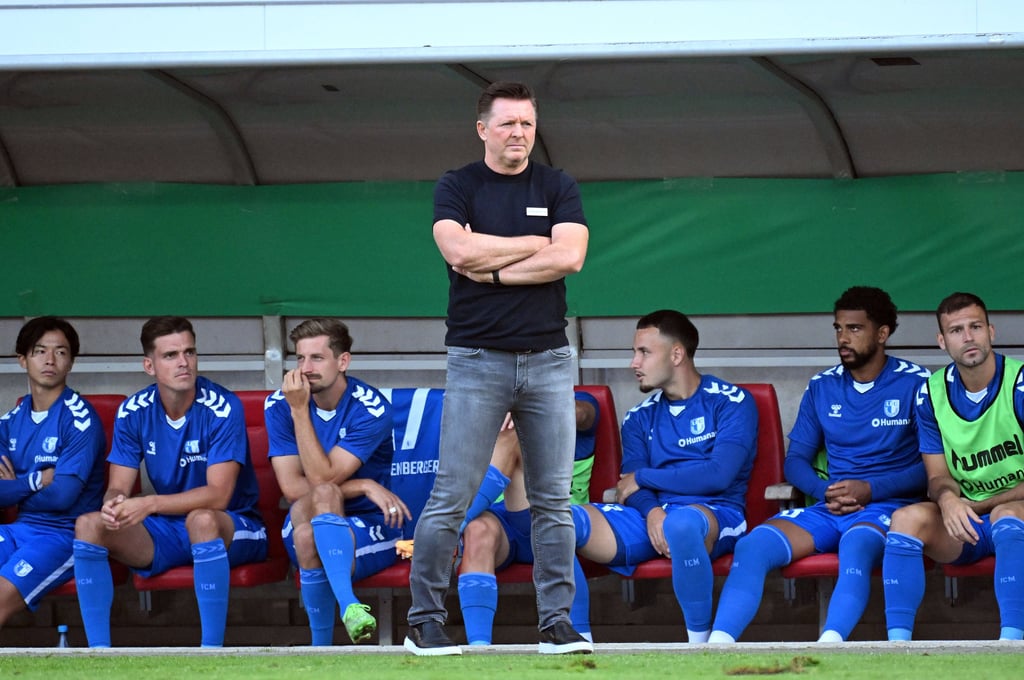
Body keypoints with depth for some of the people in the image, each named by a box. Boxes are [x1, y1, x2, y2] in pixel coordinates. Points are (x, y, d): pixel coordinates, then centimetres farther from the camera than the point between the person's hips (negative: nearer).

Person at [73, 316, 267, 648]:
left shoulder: (222, 408, -16)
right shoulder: (134, 412, -1)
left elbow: (218, 495, -22)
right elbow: (118, 487, -1)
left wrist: (150, 504, -33)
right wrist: (113, 504, -28)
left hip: (235, 526, -5)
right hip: (167, 533, 5)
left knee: (201, 519, -40)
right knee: (89, 525, -17)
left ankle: (212, 650, -36)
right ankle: (98, 652, -17)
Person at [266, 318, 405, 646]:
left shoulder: (370, 409, -12)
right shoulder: (279, 405, -2)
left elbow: (321, 477, -20)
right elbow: (292, 487, -9)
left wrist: (300, 410, -22)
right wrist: (364, 487, -16)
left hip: (370, 533, -2)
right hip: (305, 525, 2)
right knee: (321, 497, -35)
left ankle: (321, 645, -47)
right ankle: (348, 604, -48)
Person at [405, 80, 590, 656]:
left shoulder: (558, 188, 9)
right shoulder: (457, 188, 3)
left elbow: (570, 258, -7)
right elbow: (461, 250, -15)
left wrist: (493, 267, -10)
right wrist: (536, 245, -7)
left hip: (548, 360, 2)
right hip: (478, 361, -2)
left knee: (553, 500, 3)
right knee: (451, 498, -5)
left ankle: (558, 621, 7)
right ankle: (425, 619, 2)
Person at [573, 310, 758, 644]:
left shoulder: (732, 403, 4)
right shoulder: (640, 418, 21)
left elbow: (719, 475, -10)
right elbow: (630, 485, 7)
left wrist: (643, 478, -1)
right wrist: (651, 511, -17)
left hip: (713, 514, -5)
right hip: (648, 516, 5)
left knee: (681, 523, -44)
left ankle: (700, 644, -28)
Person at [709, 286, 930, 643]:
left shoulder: (915, 385, 3)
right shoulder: (821, 388, 17)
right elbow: (796, 460, 17)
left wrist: (872, 489, -13)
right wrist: (824, 492, -4)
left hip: (887, 506, -5)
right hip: (828, 507, 5)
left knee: (856, 546, -40)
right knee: (752, 546, -23)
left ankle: (829, 644, -59)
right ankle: (718, 644, -36)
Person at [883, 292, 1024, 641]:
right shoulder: (932, 393, 4)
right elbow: (938, 476, 5)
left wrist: (980, 505, -10)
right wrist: (947, 498, -20)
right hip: (962, 523, 4)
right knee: (907, 518, -26)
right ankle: (898, 643, -30)